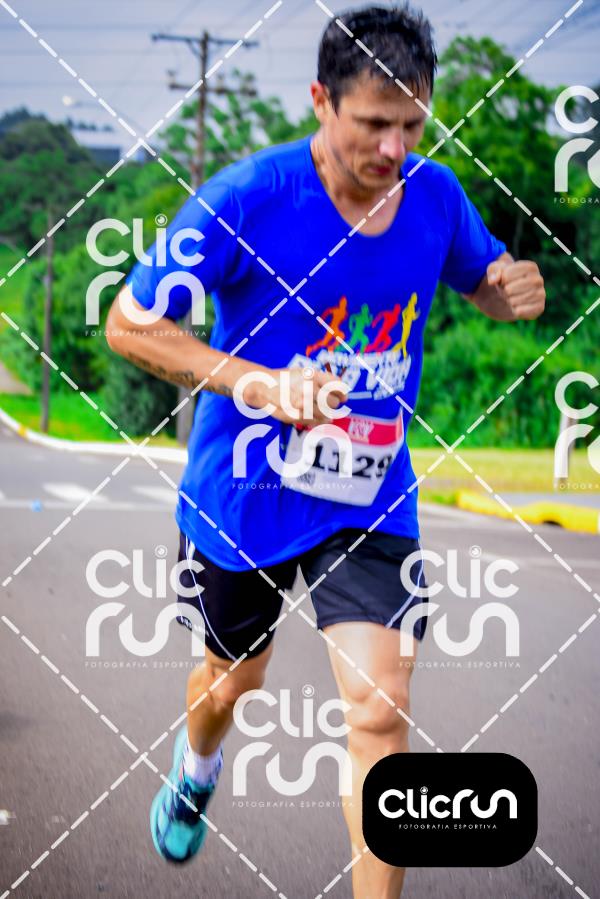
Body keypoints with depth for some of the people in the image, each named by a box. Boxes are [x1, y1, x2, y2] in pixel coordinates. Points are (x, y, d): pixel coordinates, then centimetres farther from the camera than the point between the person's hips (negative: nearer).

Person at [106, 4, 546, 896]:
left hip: (370, 501, 2)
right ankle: (196, 771, 58)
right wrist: (261, 385, -28)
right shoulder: (247, 197, -20)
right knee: (233, 676, 21)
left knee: (380, 703, -13)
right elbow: (128, 324, -17)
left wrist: (514, 289, -12)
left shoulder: (436, 195, -7)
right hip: (242, 492, -1)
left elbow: (485, 280, 14)